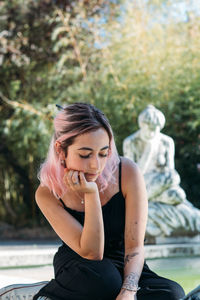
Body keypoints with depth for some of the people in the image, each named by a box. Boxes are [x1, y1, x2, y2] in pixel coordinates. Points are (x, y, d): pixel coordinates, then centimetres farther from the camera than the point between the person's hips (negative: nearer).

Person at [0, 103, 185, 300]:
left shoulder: (127, 173, -18)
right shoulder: (48, 194, -17)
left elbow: (135, 246, -18)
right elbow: (91, 253, -22)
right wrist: (91, 195, -31)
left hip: (123, 267, 3)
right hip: (77, 267, -2)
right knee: (102, 279, -38)